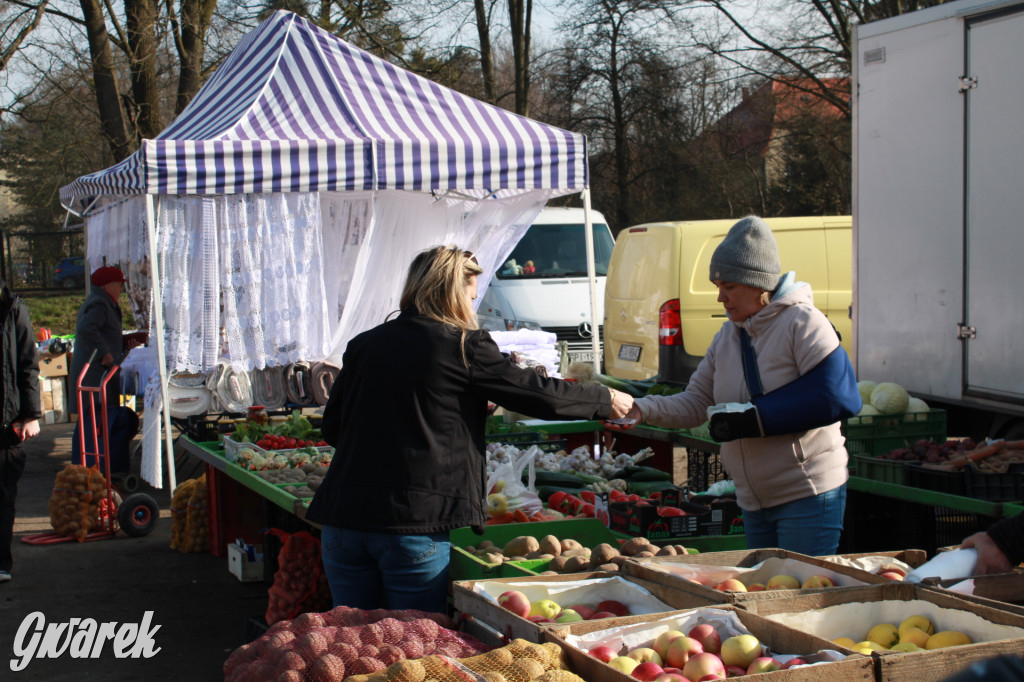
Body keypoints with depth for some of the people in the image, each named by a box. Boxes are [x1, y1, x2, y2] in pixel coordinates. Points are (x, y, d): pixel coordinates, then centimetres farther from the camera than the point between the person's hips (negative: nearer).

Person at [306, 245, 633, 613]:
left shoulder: (362, 345, 10)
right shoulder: (464, 346, -3)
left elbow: (331, 428, 15)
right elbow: (538, 394, 2)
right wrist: (606, 400, 17)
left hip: (342, 515, 5)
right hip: (413, 519, -5)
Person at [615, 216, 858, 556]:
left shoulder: (802, 323, -12)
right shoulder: (727, 337, 11)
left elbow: (837, 396, -23)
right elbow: (695, 403, 11)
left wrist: (754, 416, -22)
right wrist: (642, 409, -8)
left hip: (808, 497, -8)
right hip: (754, 502, 8)